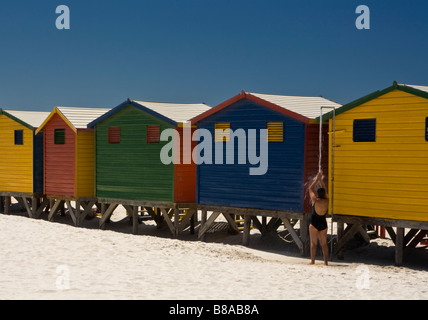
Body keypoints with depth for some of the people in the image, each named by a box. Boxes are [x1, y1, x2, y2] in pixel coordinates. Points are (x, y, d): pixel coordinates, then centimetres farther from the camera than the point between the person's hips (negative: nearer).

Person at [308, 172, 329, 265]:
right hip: (323, 224, 4)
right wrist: (320, 179, 14)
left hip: (314, 224, -4)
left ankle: (312, 261, 0)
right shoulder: (326, 201, -2)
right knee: (324, 243, 9)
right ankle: (326, 261, 8)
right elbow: (325, 190, 13)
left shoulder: (315, 200, -10)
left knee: (313, 243, 1)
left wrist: (317, 179, 6)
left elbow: (310, 188, 2)